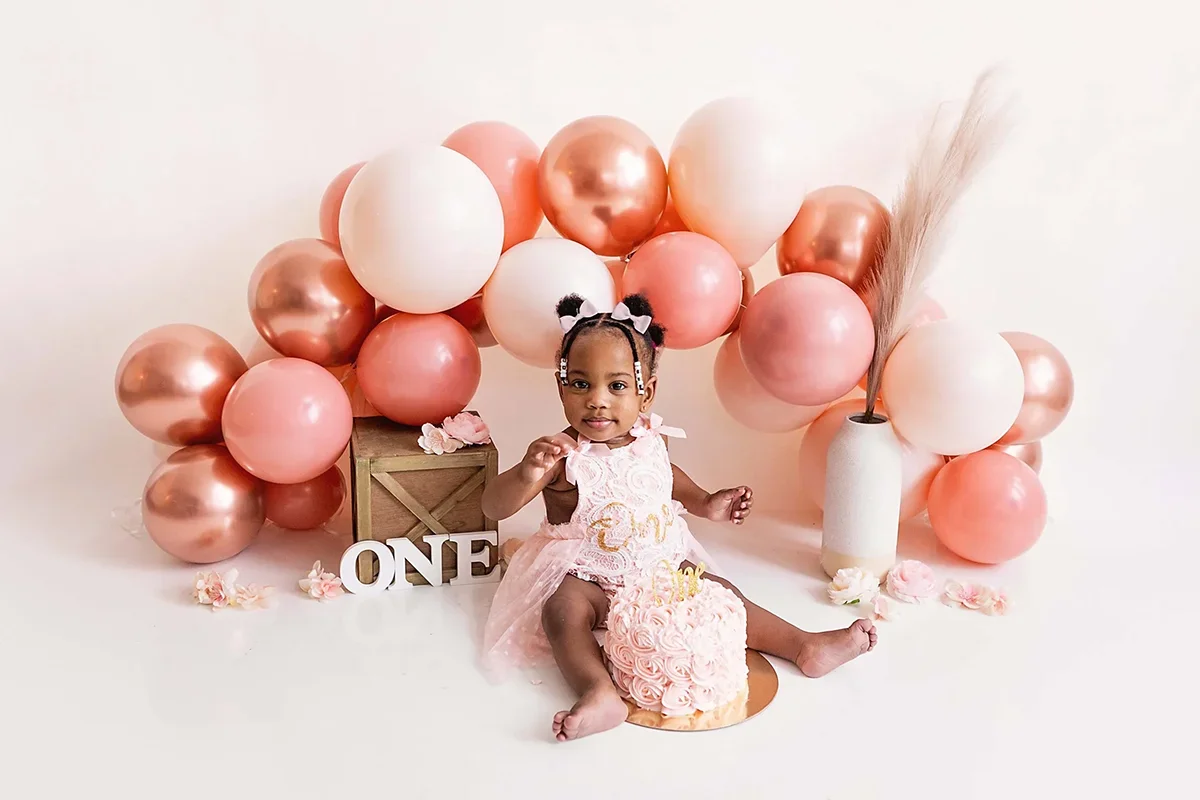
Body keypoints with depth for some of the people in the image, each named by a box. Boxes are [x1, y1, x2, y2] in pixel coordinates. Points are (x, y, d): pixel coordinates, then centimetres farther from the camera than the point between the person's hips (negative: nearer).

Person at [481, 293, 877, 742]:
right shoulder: (565, 454, -23)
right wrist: (527, 473, -51)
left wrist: (706, 504, 7)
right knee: (563, 610, -32)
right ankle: (599, 694, -45)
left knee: (718, 591, -1)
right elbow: (494, 507, -31)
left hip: (662, 567, 5)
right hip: (585, 577, -4)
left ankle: (805, 647, 7)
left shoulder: (651, 439, -6)